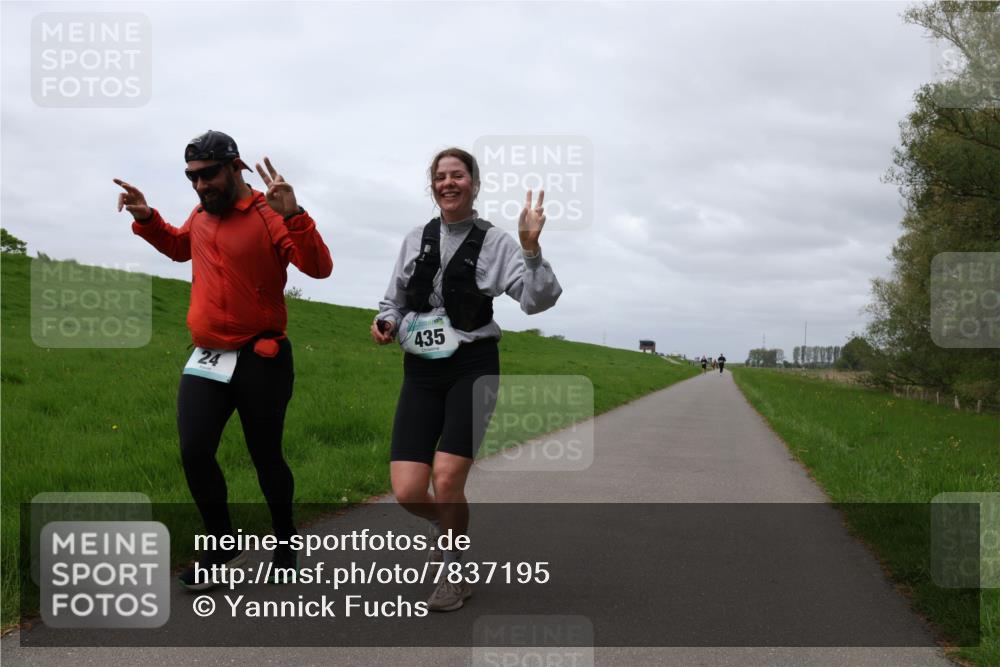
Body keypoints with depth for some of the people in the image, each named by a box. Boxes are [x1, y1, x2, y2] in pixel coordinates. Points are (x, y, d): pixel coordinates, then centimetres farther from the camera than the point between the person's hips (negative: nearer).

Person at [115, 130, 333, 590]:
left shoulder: (266, 216, -11)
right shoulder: (201, 216, 10)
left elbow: (319, 267, -23)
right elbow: (179, 246, 33)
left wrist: (292, 215, -36)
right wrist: (145, 218, 15)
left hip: (261, 360, -5)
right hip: (206, 359, 6)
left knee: (265, 456, 5)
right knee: (194, 452, -4)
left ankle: (285, 541, 28)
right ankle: (223, 547, 13)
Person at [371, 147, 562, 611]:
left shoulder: (494, 241, -1)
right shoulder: (415, 239, 9)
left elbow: (537, 300, -9)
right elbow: (393, 302, 19)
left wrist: (530, 248, -22)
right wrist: (386, 323, -2)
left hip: (472, 369, -3)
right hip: (421, 373, 3)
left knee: (446, 480, -15)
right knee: (407, 491, -8)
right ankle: (444, 523, 30)